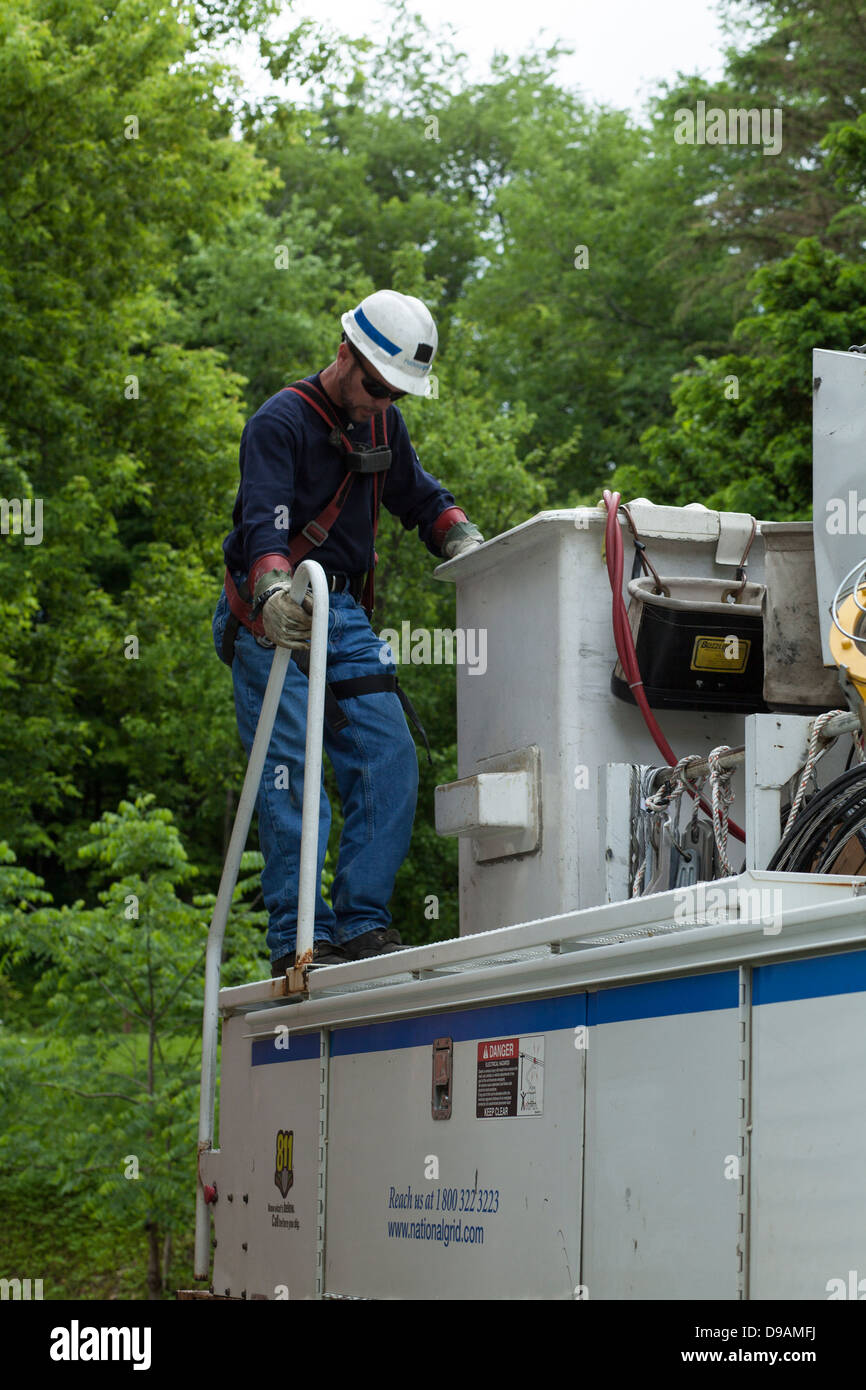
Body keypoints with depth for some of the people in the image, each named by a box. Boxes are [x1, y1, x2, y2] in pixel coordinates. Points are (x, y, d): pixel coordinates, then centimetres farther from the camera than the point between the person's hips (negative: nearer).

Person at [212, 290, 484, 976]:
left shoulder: (384, 425, 11)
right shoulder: (280, 422, -12)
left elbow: (421, 497, 23)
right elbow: (264, 522, -25)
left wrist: (462, 540, 3)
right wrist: (274, 593, -43)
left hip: (346, 616, 7)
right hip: (275, 619, -7)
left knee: (389, 759, -4)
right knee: (294, 774, -12)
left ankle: (362, 924, -1)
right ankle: (298, 939, -10)